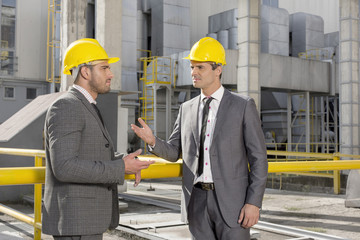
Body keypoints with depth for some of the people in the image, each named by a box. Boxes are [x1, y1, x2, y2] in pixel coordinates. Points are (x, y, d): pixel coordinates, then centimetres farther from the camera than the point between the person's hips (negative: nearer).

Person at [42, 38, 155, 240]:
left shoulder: (85, 109, 17)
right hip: (75, 220, -10)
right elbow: (64, 167, -25)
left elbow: (102, 156, 22)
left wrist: (128, 162, 1)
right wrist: (121, 168, -21)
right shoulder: (65, 107, -16)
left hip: (86, 218, 10)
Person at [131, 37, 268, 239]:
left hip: (232, 201, -4)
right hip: (198, 201, 4)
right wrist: (152, 140, -11)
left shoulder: (244, 106, -4)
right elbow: (173, 153, 11)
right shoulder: (187, 109, 10)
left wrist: (254, 203, -13)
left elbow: (258, 159, -6)